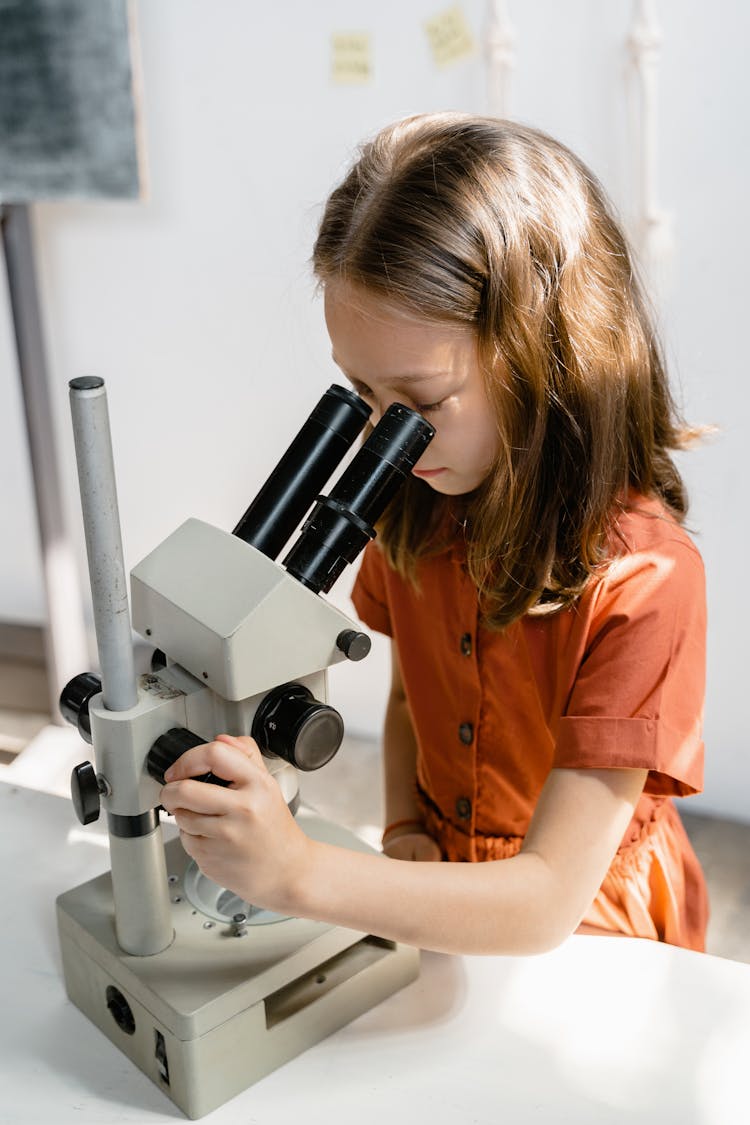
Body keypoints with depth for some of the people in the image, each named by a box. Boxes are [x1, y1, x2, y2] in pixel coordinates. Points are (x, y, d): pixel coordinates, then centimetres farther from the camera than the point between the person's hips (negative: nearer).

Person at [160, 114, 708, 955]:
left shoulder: (643, 580, -25)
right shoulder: (415, 508, -6)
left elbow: (550, 902, -27)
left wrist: (297, 873, -37)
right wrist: (405, 831, -7)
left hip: (583, 943, -3)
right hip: (435, 904, 4)